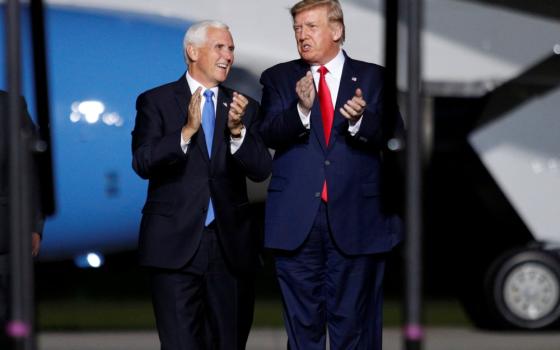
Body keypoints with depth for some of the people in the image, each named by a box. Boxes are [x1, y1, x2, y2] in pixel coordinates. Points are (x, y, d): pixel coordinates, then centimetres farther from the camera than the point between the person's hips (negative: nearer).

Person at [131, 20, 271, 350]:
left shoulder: (245, 108, 10)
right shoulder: (156, 102, 2)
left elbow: (261, 170, -1)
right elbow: (143, 163, -10)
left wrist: (237, 130, -18)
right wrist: (187, 130, -24)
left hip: (230, 246, 3)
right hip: (176, 244, -3)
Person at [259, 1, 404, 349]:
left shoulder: (373, 78, 6)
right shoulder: (278, 79, 8)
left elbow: (394, 138, -3)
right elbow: (270, 135, -7)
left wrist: (360, 121, -23)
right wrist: (301, 108, -25)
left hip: (356, 219, -1)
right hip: (297, 219, 1)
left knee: (353, 322, 1)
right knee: (303, 322, 6)